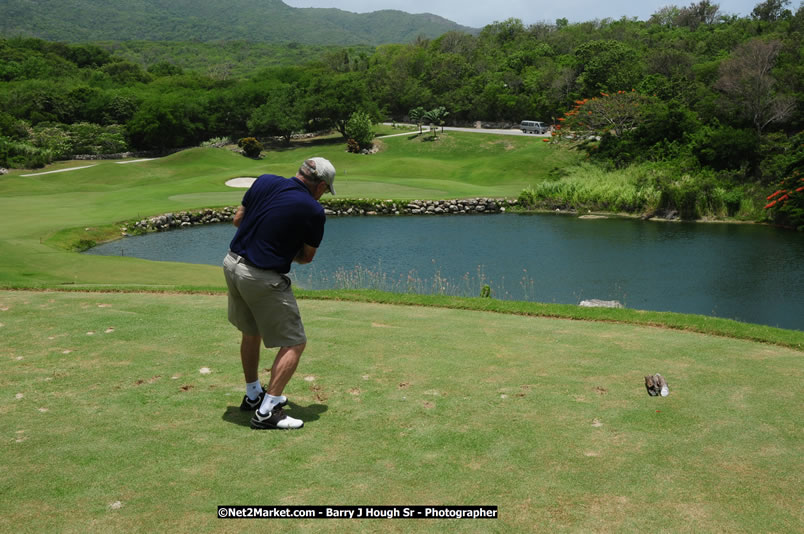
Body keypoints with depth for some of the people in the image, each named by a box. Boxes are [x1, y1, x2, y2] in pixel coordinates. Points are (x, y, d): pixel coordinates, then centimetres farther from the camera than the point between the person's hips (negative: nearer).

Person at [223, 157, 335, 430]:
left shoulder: (264, 181, 0)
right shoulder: (314, 211, -13)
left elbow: (238, 219, 9)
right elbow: (306, 257, 0)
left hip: (233, 264, 8)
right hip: (264, 279, -7)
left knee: (251, 333, 26)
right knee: (294, 344, 4)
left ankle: (253, 395, 40)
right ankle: (266, 411, 0)